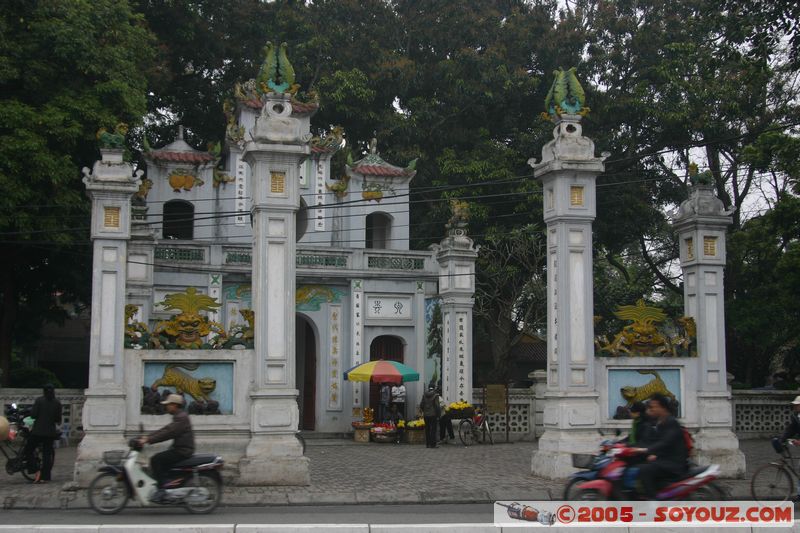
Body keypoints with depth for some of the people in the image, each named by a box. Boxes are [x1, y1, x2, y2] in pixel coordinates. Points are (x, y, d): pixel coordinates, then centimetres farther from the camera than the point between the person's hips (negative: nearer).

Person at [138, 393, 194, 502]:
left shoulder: (181, 417, -15)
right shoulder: (178, 416, 18)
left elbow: (168, 433, -23)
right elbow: (165, 429, 19)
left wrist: (148, 440, -22)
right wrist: (148, 437, 11)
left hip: (182, 451, -11)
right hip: (179, 449, 11)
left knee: (155, 460, -16)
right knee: (158, 460, 13)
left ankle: (161, 489, -17)